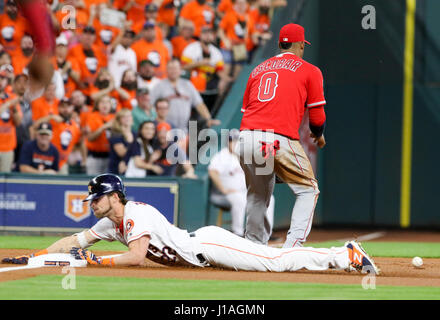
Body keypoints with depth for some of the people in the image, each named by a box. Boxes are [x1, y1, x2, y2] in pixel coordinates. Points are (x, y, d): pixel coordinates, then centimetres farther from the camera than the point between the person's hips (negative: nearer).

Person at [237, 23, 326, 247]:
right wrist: (318, 135, 29)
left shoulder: (258, 70, 24)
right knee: (308, 190, 8)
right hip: (279, 140, -5)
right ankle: (292, 246, -6)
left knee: (257, 194, 23)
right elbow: (317, 117, 9)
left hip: (246, 137, 5)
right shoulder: (310, 71, 11)